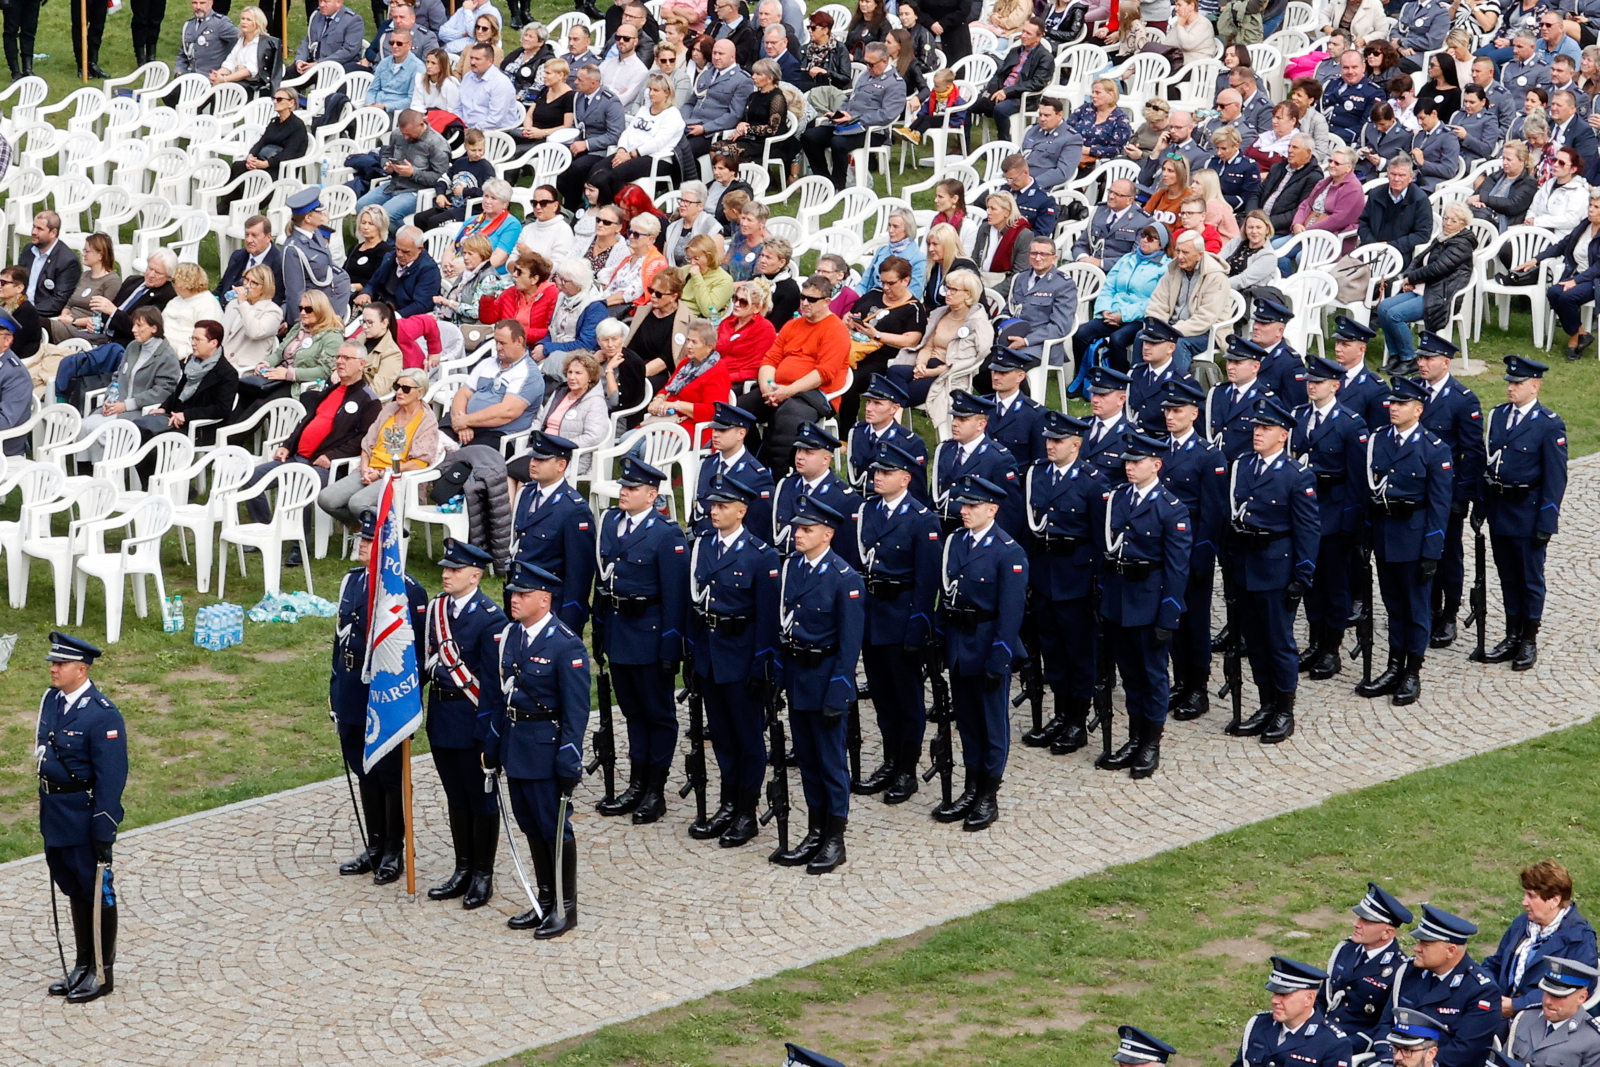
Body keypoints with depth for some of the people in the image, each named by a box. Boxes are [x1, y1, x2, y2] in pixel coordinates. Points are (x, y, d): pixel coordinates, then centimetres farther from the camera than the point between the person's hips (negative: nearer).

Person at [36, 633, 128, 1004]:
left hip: (85, 817, -8)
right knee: (74, 890, 18)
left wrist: (104, 836, -19)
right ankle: (82, 966, 30)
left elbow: (111, 779, -19)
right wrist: (46, 812, 15)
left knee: (96, 892, 5)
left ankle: (102, 973, 16)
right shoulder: (51, 701, 4)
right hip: (55, 816, 8)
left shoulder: (103, 715, -19)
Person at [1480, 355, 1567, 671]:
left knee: (1530, 579, 5)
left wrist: (1547, 523, -14)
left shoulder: (1549, 425, -12)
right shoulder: (1498, 415, 6)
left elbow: (1555, 478, -12)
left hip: (1528, 513, -6)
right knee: (1508, 577, 14)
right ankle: (1512, 638, 24)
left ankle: (1529, 642, 15)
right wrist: (1481, 508, 9)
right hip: (1498, 510, 6)